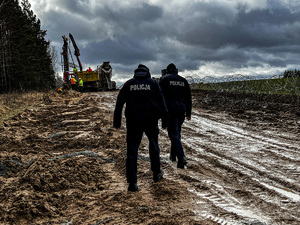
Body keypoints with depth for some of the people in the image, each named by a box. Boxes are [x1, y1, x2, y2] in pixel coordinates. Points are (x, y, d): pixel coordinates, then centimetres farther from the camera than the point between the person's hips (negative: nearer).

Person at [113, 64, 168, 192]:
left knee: (132, 151, 1)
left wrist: (117, 121, 7)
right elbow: (161, 102, 4)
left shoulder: (128, 84, 7)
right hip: (151, 120, 1)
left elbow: (119, 103, 5)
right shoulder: (153, 83, 7)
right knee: (153, 145, 23)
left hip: (133, 122, 0)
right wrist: (165, 119, 7)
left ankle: (132, 183, -3)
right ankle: (156, 173, 34)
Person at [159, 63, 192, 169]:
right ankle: (173, 155, 29)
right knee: (177, 132, 19)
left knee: (174, 134, -6)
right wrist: (188, 113, 19)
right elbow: (188, 98, 14)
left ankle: (181, 157, -20)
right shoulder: (183, 80, 14)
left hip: (170, 110, -5)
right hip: (181, 110, 5)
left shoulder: (164, 79, 1)